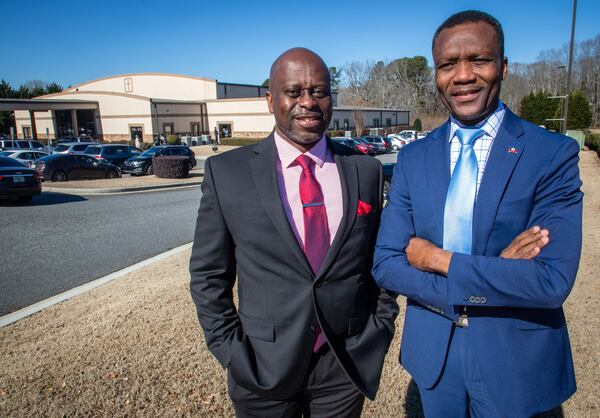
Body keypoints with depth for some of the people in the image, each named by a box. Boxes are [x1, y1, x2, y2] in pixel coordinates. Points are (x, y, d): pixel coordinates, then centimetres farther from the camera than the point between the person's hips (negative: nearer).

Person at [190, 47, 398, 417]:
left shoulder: (366, 170, -2)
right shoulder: (227, 172, -8)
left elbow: (382, 259, 6)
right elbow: (209, 274, -3)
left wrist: (380, 328, 1)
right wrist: (231, 351, -6)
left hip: (348, 365, 2)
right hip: (263, 369, -1)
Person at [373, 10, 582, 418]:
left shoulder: (554, 154, -14)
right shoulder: (413, 158, -5)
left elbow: (553, 281, -23)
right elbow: (385, 264, -10)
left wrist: (439, 260, -19)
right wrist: (495, 276, -20)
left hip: (514, 357, -2)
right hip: (432, 351, 3)